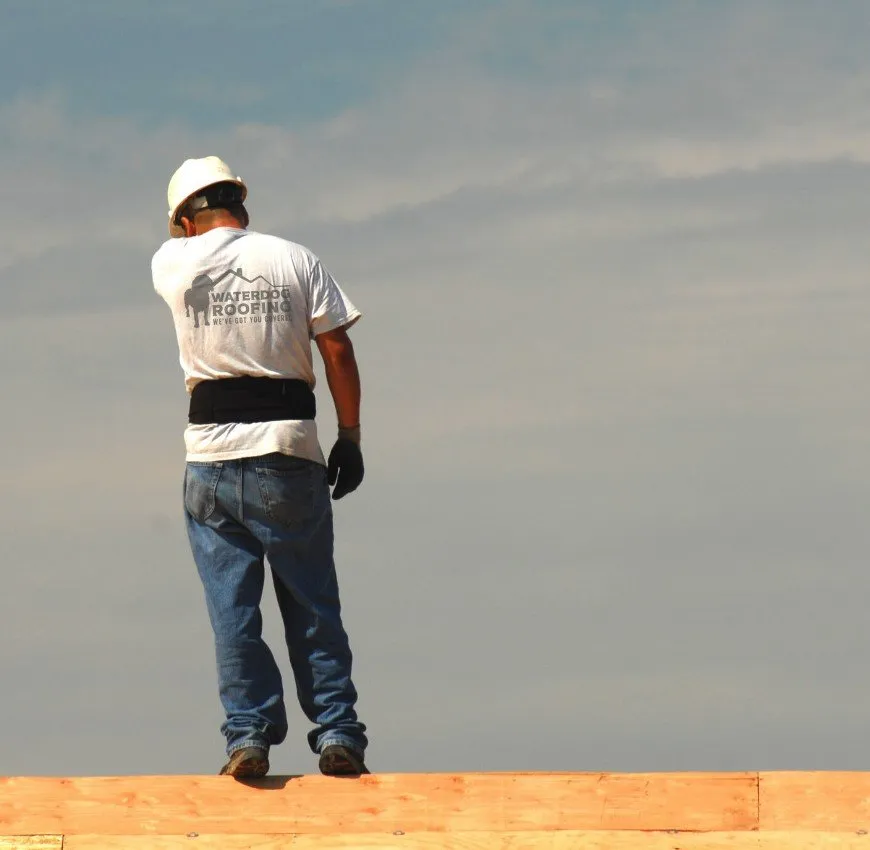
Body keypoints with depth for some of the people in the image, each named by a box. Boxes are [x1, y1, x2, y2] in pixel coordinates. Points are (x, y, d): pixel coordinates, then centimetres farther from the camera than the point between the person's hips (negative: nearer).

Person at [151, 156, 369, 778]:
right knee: (312, 603, 6)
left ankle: (248, 734, -2)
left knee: (232, 607, 4)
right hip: (289, 447, 0)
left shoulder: (174, 264, 2)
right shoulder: (294, 260, 2)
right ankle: (337, 733, 2)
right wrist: (351, 437, 5)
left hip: (212, 452, 0)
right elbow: (338, 352, -1)